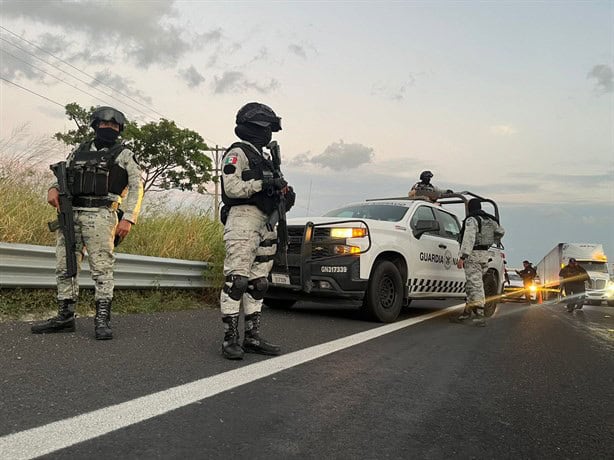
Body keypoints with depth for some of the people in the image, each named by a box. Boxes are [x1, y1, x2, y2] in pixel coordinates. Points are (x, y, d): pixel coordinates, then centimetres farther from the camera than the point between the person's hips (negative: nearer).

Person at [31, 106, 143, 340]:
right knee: (64, 267, 7)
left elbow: (136, 187, -1)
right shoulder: (79, 151, 20)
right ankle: (65, 317, 16)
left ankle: (102, 320, -3)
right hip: (70, 214, 5)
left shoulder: (124, 155, 6)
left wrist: (128, 218, -13)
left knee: (101, 268, -7)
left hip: (100, 216, -5)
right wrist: (53, 189, -1)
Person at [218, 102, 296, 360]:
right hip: (243, 220, -9)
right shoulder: (237, 153, -2)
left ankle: (252, 338, 13)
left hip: (263, 224, 9)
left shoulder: (264, 158, 25)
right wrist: (263, 183, -17)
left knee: (258, 284, 8)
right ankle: (230, 339, -6)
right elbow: (231, 188, -14)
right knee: (236, 280, -11)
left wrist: (284, 195, 8)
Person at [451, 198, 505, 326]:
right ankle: (467, 312, 19)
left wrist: (462, 257, -26)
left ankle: (479, 315, -17)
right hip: (484, 254, 8)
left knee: (475, 284, -11)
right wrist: (493, 242, 46)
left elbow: (469, 239, -22)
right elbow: (501, 231, 30)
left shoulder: (471, 220, -10)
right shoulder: (489, 220, 15)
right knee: (471, 284, 14)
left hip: (472, 255, -8)